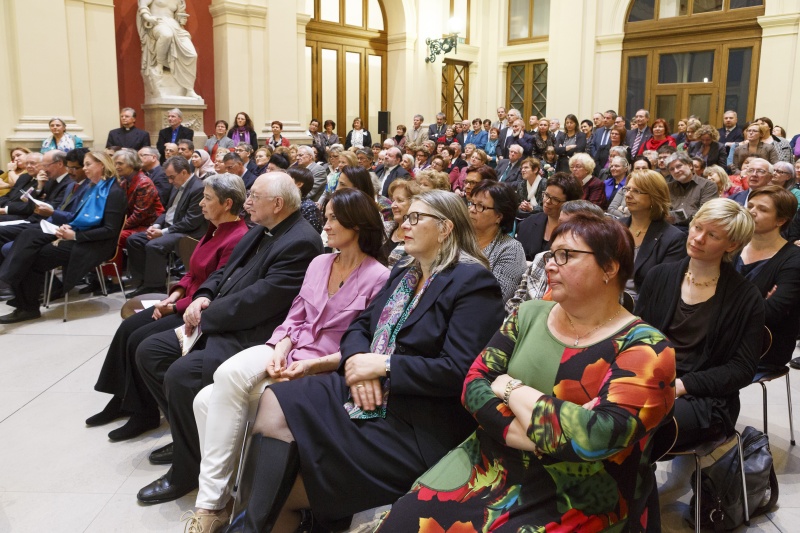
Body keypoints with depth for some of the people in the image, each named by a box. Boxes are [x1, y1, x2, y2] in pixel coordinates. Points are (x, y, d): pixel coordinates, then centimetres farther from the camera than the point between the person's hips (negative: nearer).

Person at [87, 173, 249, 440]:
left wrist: (175, 308, -16)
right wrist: (176, 292, 0)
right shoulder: (214, 230, 8)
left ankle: (145, 413, 2)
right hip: (186, 302, 10)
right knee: (128, 327, 3)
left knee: (140, 339, -16)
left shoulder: (237, 239, -22)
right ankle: (122, 400, 15)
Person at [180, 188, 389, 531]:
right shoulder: (319, 263, 11)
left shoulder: (379, 278, -9)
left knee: (224, 399, -22)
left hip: (324, 372, -6)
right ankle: (213, 500, 0)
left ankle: (213, 501, -5)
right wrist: (280, 350, -9)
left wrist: (310, 366, -20)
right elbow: (295, 318, 12)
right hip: (288, 353, 6)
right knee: (208, 400, -14)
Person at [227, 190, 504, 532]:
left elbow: (459, 371, -19)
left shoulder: (473, 282, -10)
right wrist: (358, 359, -8)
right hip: (366, 392, 8)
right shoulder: (403, 272, 16)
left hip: (416, 428, -7)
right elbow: (360, 326, 15)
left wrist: (382, 364, -17)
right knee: (274, 405, -13)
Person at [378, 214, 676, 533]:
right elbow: (473, 383, 0)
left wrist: (512, 390, -12)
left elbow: (599, 437, -24)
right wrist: (528, 435, -17)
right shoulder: (530, 314, 4)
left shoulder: (644, 347, -11)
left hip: (573, 503, -4)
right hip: (488, 468, 5)